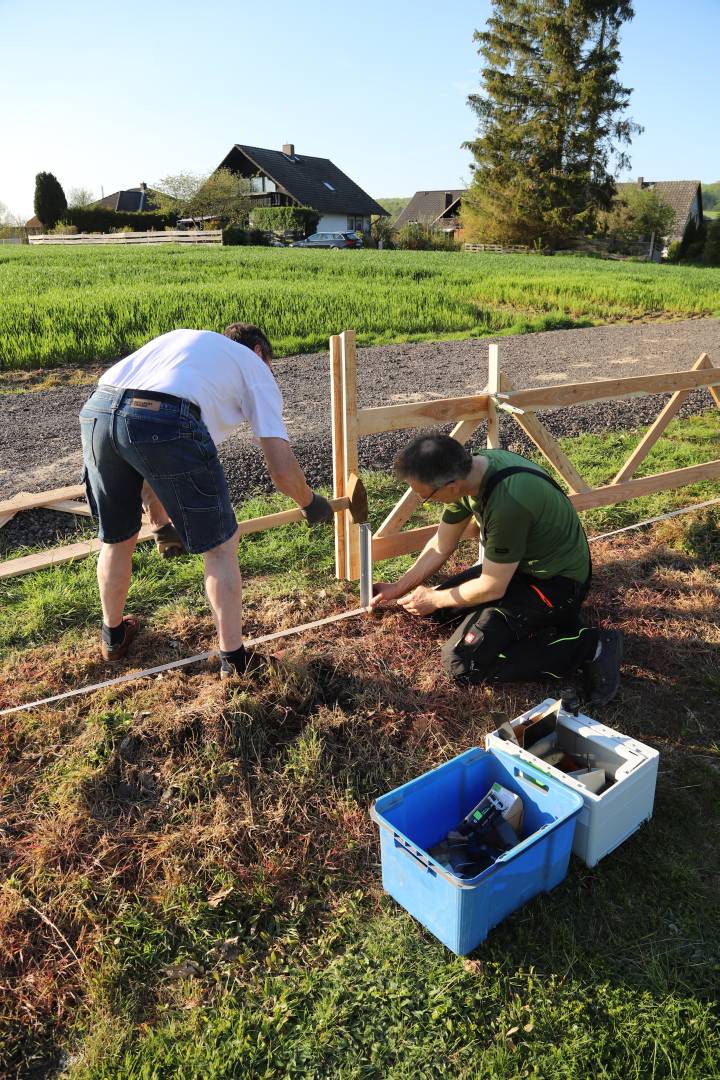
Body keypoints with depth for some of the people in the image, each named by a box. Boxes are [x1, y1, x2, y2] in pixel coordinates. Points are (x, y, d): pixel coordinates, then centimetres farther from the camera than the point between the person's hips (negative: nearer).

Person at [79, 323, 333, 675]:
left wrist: (161, 523, 47)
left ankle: (113, 635, 49)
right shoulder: (256, 368, 24)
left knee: (116, 538, 27)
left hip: (95, 411, 6)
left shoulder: (181, 339, 39)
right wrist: (311, 504, 33)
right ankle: (234, 658, 25)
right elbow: (281, 469, 12)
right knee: (220, 546, 14)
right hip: (166, 422, -6)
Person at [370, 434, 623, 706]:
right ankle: (544, 619, 12)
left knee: (461, 663, -17)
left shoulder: (507, 503, -36)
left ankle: (588, 646, -8)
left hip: (557, 581, -9)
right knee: (442, 609, 11)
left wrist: (434, 600, -5)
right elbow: (440, 547, 6)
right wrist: (398, 588, 12)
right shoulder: (466, 470, -10)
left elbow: (492, 588, -21)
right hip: (522, 564, 9)